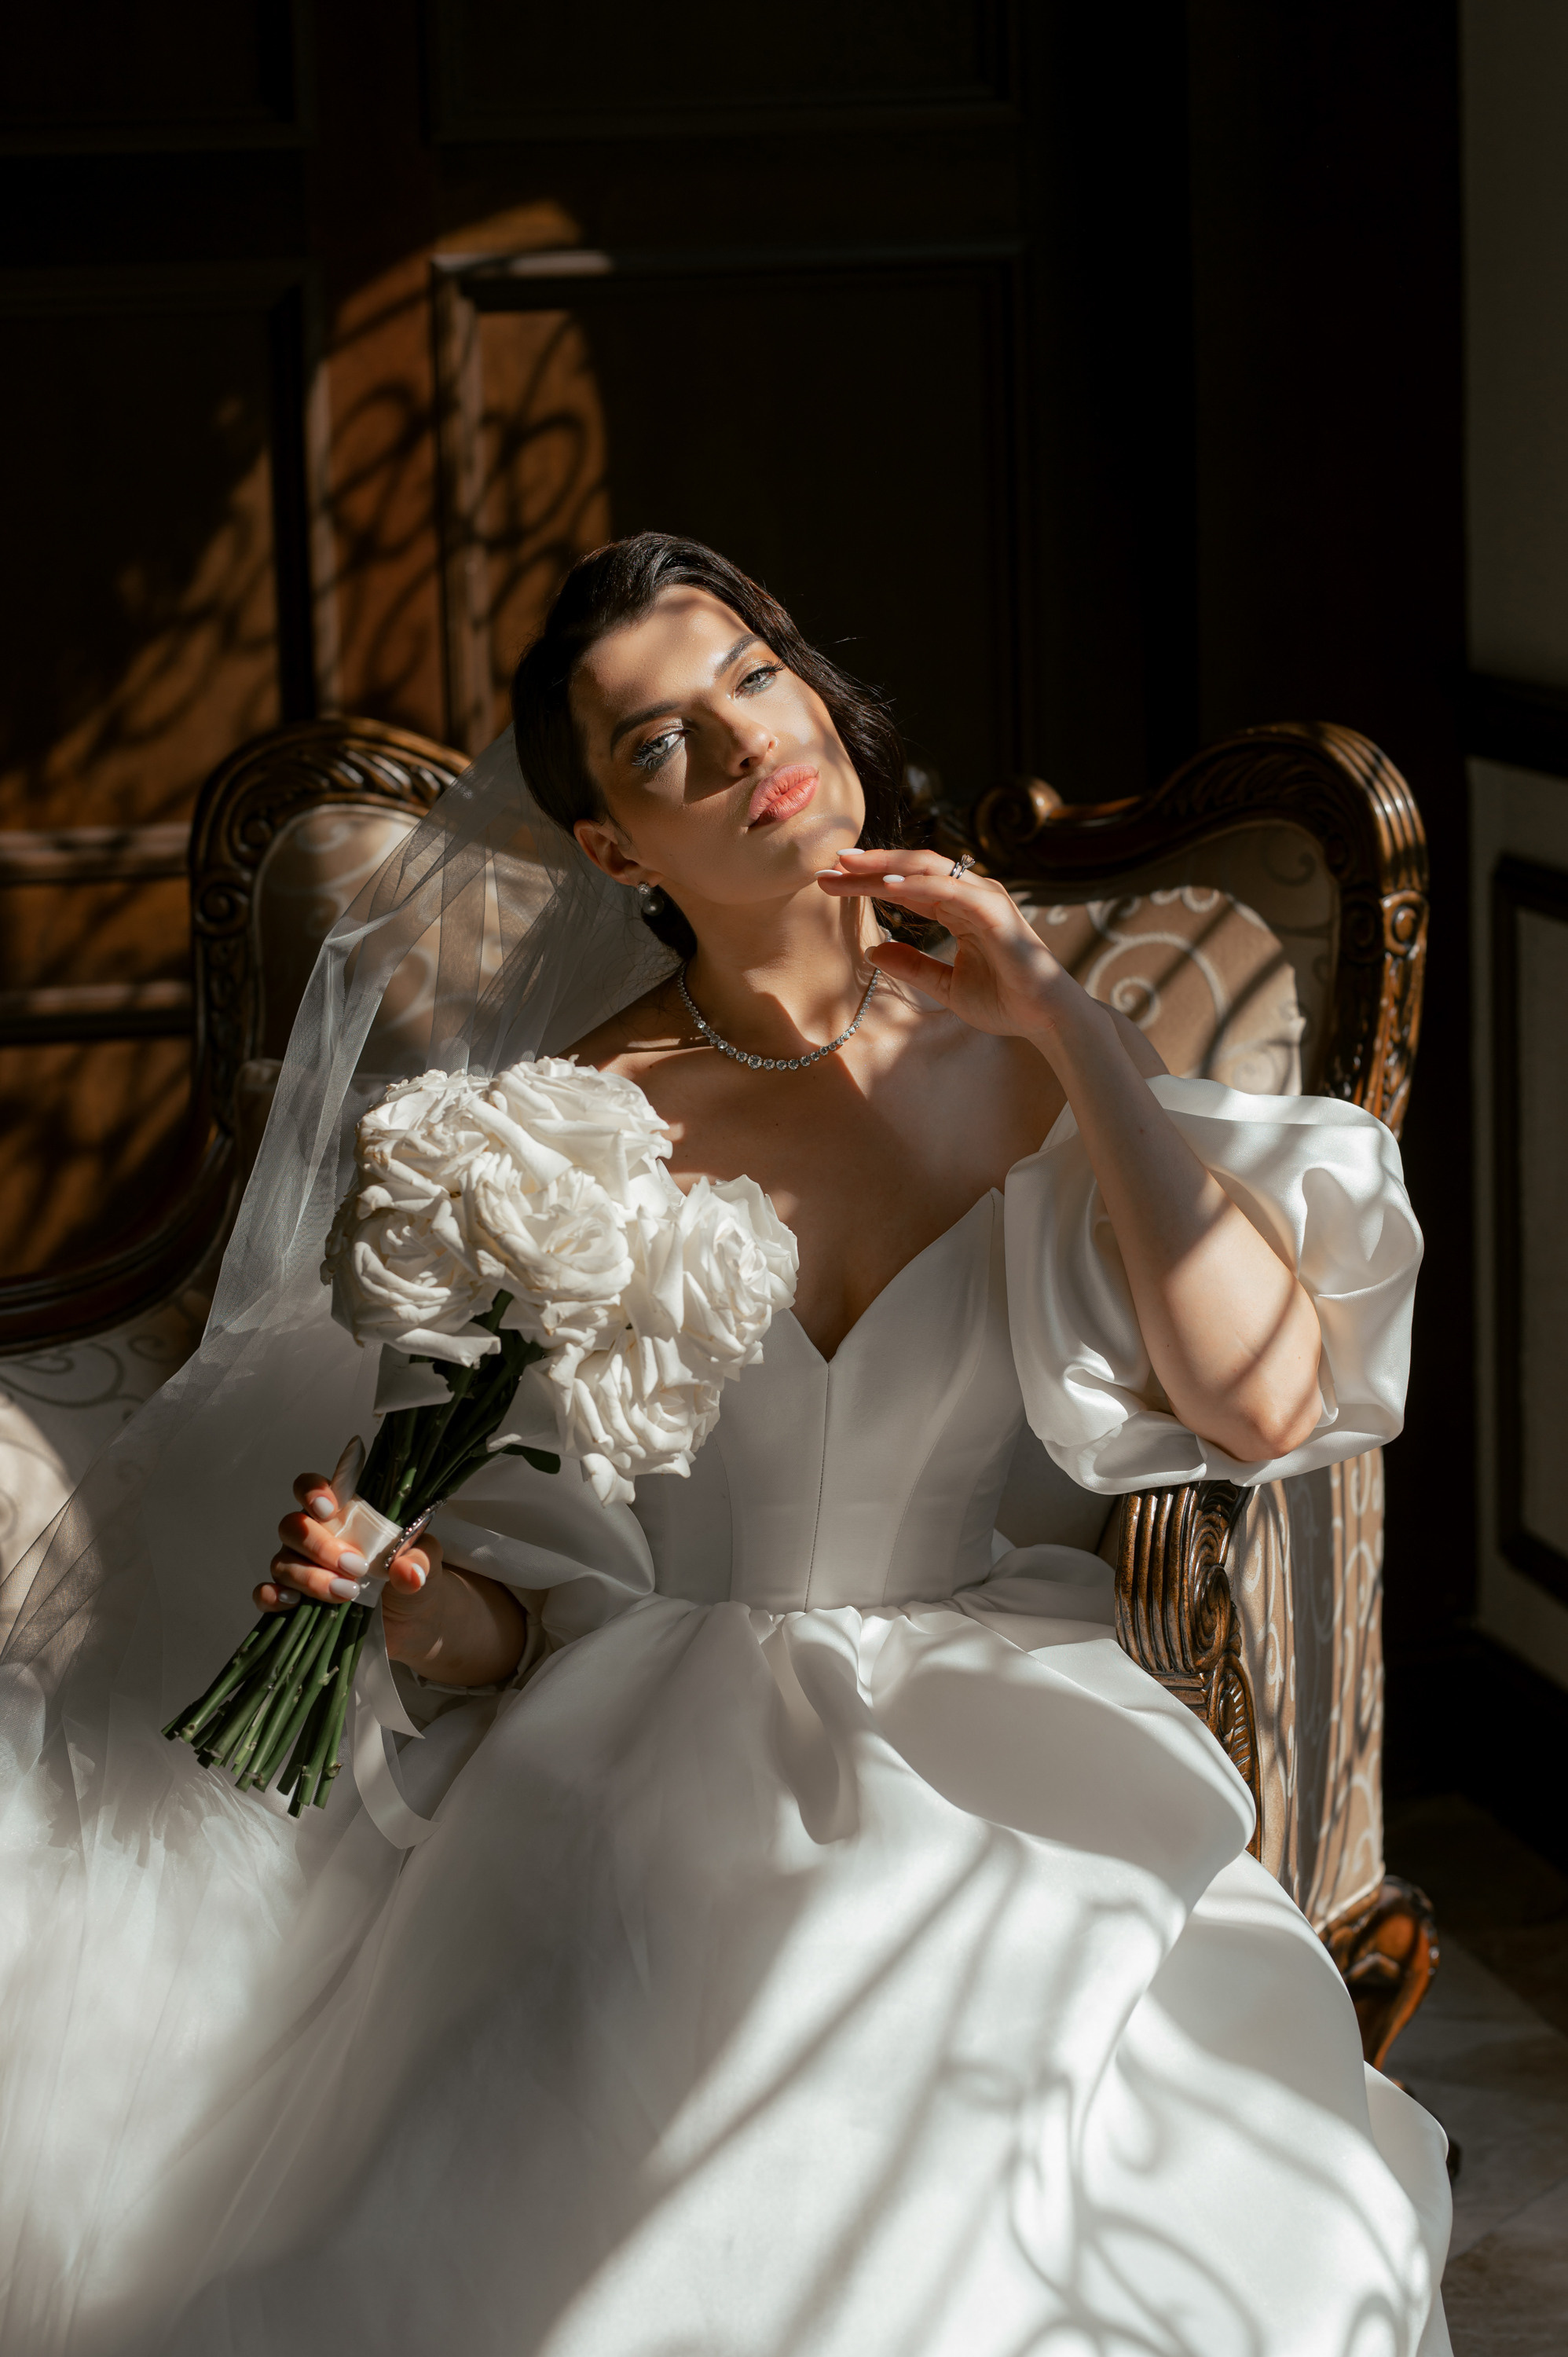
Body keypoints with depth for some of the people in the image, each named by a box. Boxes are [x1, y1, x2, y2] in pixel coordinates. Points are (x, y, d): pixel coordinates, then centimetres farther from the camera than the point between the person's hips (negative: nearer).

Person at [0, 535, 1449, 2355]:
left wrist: (1067, 1033, -12)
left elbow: (1268, 1399, -13)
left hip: (1000, 1739, 0)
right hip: (664, 1758, 0)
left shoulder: (1025, 1059, 2)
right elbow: (534, 1607, 5)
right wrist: (419, 1606, -18)